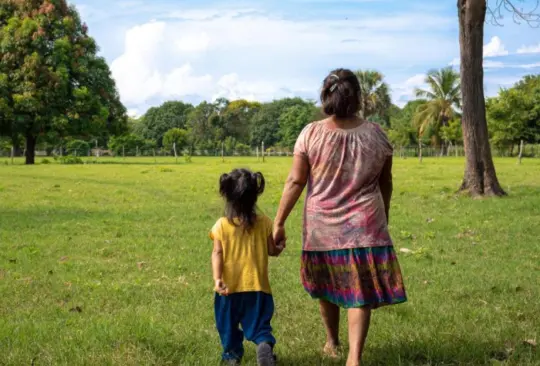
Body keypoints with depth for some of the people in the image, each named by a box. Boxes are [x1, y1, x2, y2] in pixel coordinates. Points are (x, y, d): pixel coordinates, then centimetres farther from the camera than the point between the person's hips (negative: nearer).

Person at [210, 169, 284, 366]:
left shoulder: (221, 225, -8)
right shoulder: (264, 222, -6)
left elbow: (217, 254, -14)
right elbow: (272, 250, 1)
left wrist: (217, 278, -17)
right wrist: (280, 247, 22)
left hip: (229, 286, 0)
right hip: (256, 286, 0)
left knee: (228, 324, 20)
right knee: (259, 324, 8)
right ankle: (265, 344, -19)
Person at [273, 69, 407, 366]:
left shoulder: (311, 134, -8)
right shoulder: (375, 135, -1)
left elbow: (295, 181, -8)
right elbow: (385, 183, 8)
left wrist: (279, 222, -1)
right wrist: (383, 218, 23)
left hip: (323, 227, 0)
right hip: (365, 226, 0)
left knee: (326, 288, 20)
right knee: (360, 293, 3)